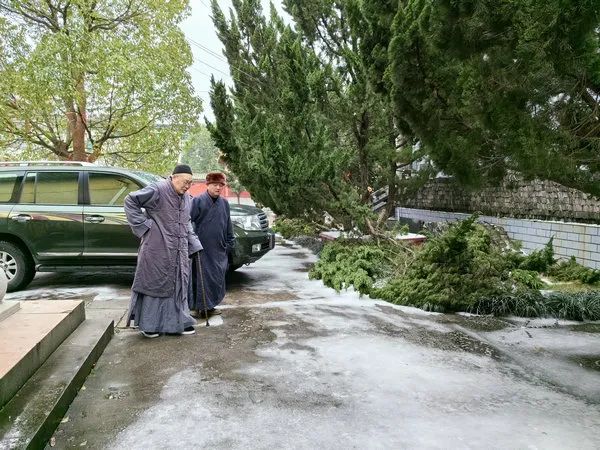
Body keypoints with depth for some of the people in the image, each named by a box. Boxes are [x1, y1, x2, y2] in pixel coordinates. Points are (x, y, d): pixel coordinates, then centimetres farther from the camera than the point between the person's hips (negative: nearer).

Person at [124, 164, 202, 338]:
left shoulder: (187, 199, 11)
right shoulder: (157, 190, -13)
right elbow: (130, 200, -10)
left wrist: (194, 245, 13)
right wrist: (143, 224, -13)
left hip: (179, 252, 7)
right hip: (157, 250, -7)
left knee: (179, 284, 11)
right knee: (154, 284, 3)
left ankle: (178, 321, 22)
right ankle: (148, 324, 17)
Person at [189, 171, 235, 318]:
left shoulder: (224, 203, 11)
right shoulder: (198, 201, -6)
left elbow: (228, 225, 17)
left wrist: (230, 243, 15)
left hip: (219, 250, 6)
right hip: (202, 248, -6)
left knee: (218, 277, 9)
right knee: (202, 277, -2)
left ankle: (210, 306, 22)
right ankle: (201, 306, 10)